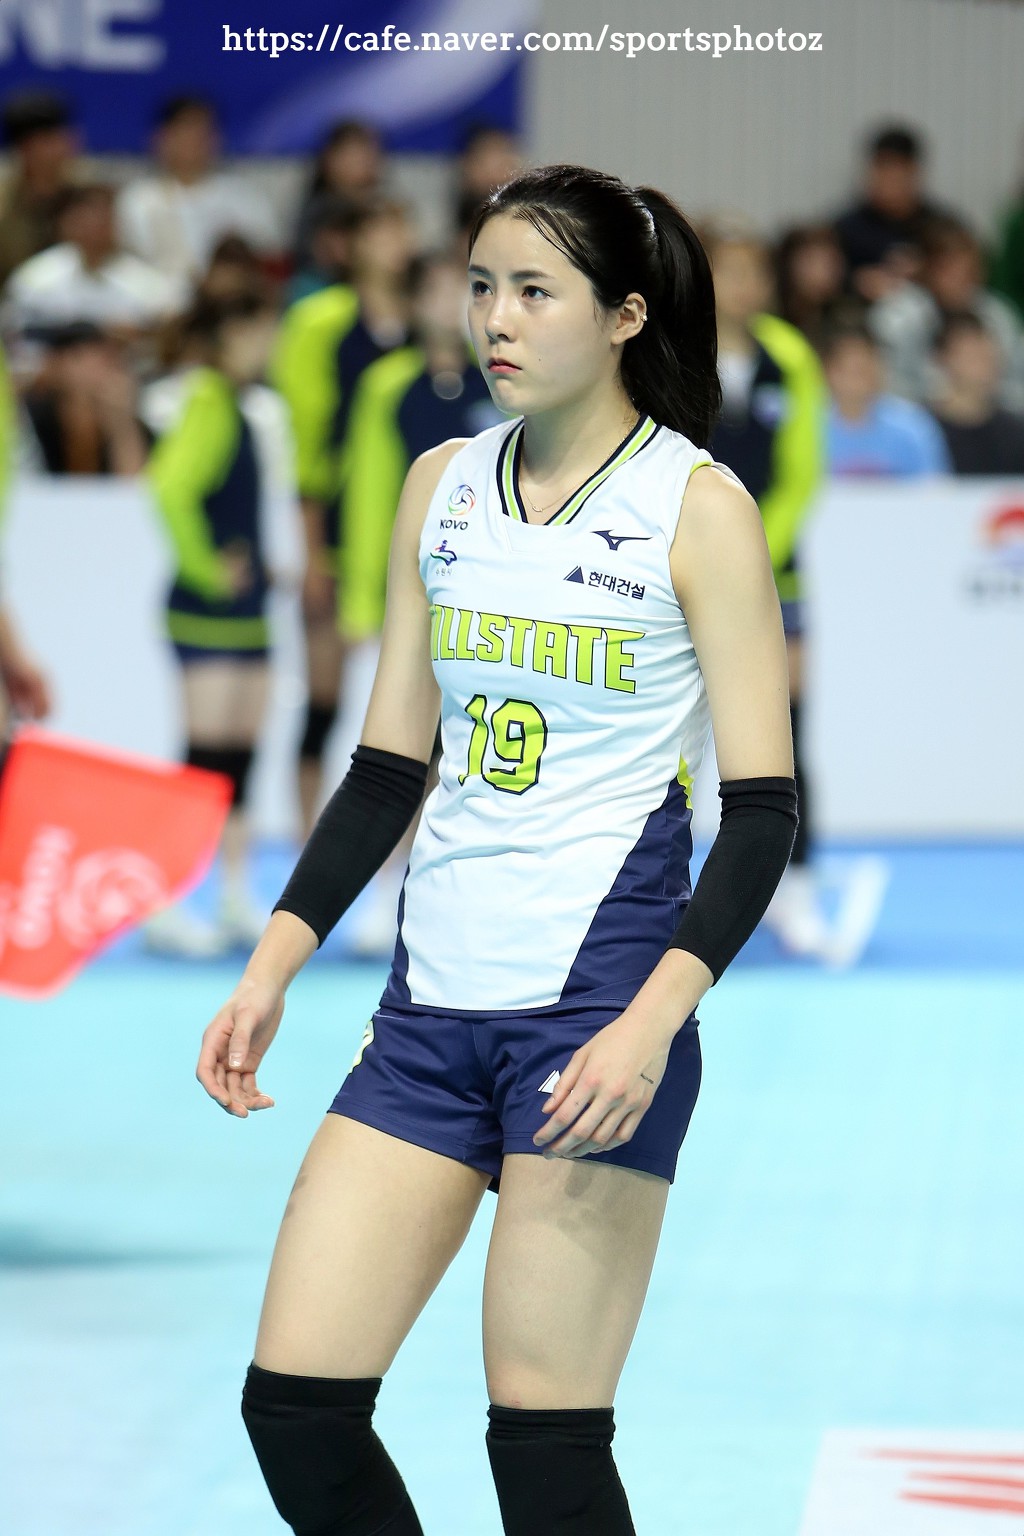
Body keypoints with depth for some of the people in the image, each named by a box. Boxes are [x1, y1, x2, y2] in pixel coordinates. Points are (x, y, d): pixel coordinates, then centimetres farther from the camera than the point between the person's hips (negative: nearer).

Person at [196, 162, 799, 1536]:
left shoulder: (698, 509, -6)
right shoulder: (441, 487, 11)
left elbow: (763, 807, -8)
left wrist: (652, 1021, -20)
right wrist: (273, 969, 8)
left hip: (597, 1005, -6)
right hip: (434, 1002, 6)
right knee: (294, 1401, 0)